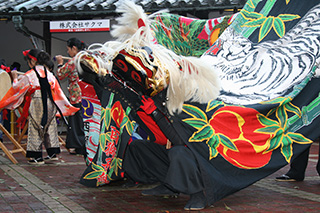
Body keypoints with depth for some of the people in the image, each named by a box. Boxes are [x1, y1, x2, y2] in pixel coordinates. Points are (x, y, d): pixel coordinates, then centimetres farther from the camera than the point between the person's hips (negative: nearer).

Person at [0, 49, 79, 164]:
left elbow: (17, 87, 1)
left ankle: (37, 157, 1)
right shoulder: (49, 73, 8)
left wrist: (15, 78, 18)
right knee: (49, 128, 14)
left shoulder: (30, 75, -8)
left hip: (37, 103, -6)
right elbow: (57, 90, 12)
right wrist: (66, 105, 20)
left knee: (35, 129, 1)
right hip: (50, 103, 6)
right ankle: (53, 153, 18)